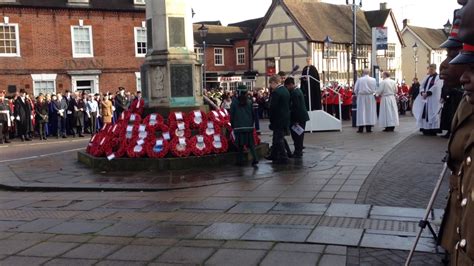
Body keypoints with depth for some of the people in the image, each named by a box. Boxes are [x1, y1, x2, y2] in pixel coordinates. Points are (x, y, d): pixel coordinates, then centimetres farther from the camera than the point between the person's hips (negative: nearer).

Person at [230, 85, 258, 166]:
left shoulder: (234, 102, -4)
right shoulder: (249, 102, 3)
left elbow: (231, 115, -1)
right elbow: (253, 114, 6)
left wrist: (232, 126, 10)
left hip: (238, 126, -2)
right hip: (249, 126, 2)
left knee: (240, 145, 5)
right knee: (251, 143, 6)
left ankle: (240, 161, 7)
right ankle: (254, 158, -9)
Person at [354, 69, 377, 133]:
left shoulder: (359, 80, -7)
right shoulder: (373, 80, -2)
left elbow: (355, 89, -3)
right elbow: (375, 89, 0)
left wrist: (358, 95, 15)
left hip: (361, 97, -1)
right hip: (370, 98, 1)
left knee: (361, 112, 2)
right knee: (370, 112, 7)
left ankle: (361, 128, 0)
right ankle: (369, 128, 6)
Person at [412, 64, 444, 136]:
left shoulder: (438, 77, -2)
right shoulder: (427, 77, 19)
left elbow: (436, 87, -15)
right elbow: (422, 85, 11)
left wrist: (427, 93, -19)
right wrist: (422, 92, -8)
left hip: (433, 100, -7)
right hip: (425, 99, 7)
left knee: (431, 114, -8)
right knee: (425, 113, 5)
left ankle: (433, 130, -5)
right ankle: (426, 129, 11)